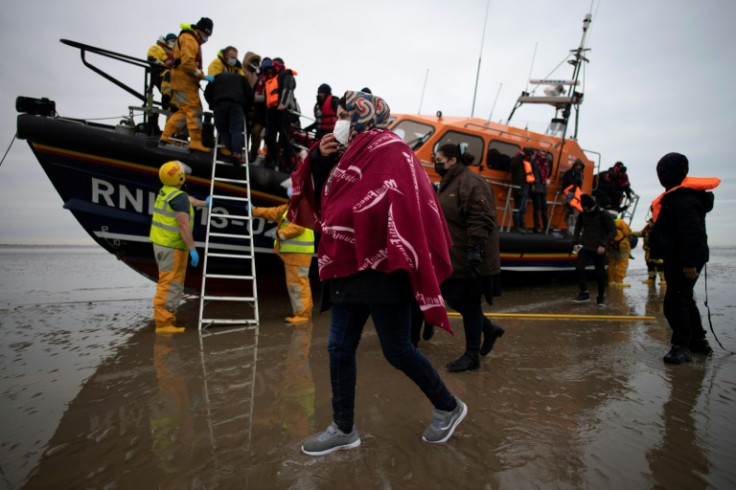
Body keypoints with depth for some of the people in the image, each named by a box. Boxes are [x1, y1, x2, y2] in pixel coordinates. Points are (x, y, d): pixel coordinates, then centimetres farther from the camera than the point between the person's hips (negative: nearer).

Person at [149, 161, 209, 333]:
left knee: (168, 283, 17)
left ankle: (165, 320, 24)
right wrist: (192, 249, -24)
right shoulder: (179, 197, -17)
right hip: (172, 247, -10)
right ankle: (163, 323, -3)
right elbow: (184, 225, -24)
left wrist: (203, 203, 48)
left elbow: (187, 200, 32)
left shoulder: (165, 191, 13)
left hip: (162, 244, 10)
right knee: (170, 284, -7)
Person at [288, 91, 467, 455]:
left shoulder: (391, 152, -8)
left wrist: (399, 261, -24)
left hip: (382, 270, -8)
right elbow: (324, 200, 17)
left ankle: (448, 408, 27)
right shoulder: (352, 156, 17)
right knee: (339, 349, 10)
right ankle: (344, 429, 27)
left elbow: (400, 208, -19)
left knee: (396, 350, 2)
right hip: (350, 268, 9)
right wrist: (320, 158, 5)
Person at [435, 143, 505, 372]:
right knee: (452, 298, 15)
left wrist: (475, 249, -29)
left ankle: (472, 356, 16)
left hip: (471, 259, -10)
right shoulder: (449, 183, 17)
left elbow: (481, 219, -23)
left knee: (469, 303, 1)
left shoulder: (471, 182, -15)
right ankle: (490, 329, 34)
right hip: (455, 258, 10)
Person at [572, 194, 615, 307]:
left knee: (600, 274, 2)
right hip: (585, 248, 3)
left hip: (599, 250, -2)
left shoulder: (604, 216, -7)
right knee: (579, 268, -17)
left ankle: (601, 297, 20)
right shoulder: (582, 215, 4)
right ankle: (584, 292, -1)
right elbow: (577, 229, 17)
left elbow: (613, 232, -5)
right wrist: (576, 242, 3)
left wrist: (604, 244, -15)